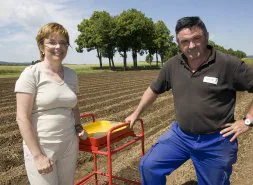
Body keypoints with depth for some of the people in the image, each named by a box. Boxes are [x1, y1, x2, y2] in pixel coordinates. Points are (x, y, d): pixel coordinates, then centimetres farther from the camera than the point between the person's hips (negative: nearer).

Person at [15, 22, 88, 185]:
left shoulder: (71, 74, 5)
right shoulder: (31, 74, -11)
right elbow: (23, 118, -14)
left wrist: (78, 127, 0)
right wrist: (38, 155, -16)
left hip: (70, 145, 5)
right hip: (41, 147, -5)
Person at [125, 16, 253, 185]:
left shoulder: (229, 64, -17)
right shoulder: (173, 65, -4)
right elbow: (153, 90, 11)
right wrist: (136, 113, 17)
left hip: (216, 142, -3)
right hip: (180, 135, 4)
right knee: (149, 166, -1)